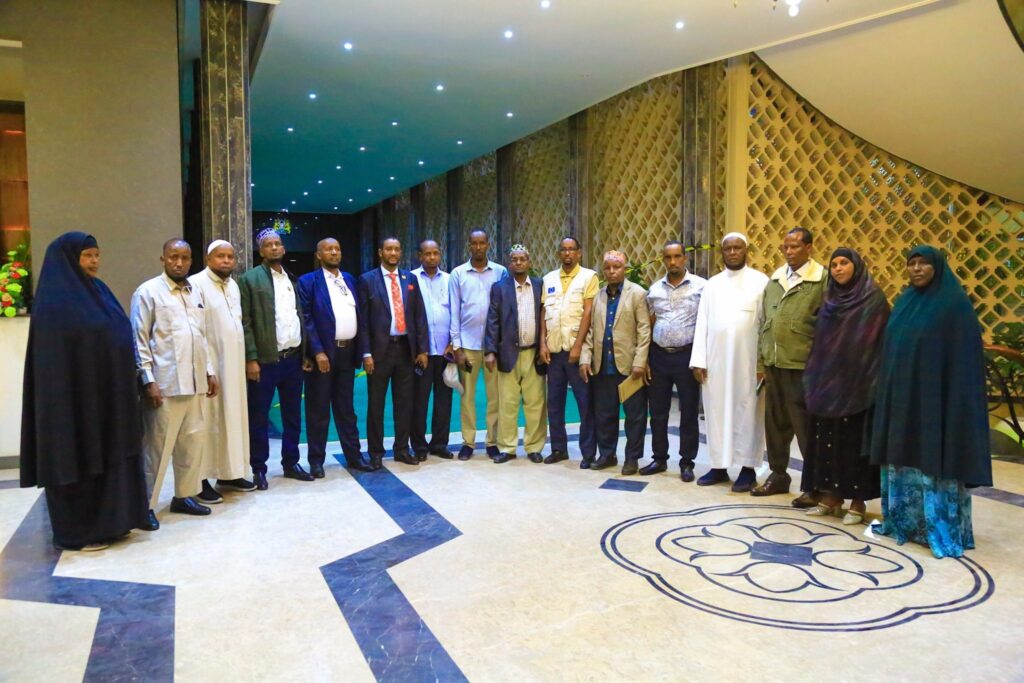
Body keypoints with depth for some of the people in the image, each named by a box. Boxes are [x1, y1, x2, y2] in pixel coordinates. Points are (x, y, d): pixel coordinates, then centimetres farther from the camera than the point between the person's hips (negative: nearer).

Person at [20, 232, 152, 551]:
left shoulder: (98, 291, 11)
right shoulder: (55, 302, -13)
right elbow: (53, 361, -16)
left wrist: (124, 388, 12)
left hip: (108, 395, 8)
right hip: (75, 396, -8)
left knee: (109, 454, 13)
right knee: (78, 457, 2)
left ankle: (111, 521, 25)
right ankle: (78, 531, 14)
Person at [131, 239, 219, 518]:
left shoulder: (195, 293, 14)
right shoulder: (148, 292, -4)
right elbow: (139, 340, -8)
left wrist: (210, 371, 13)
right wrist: (149, 381, -13)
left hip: (194, 382, 6)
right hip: (164, 383, -6)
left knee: (192, 442, 10)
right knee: (157, 446, -1)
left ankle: (184, 495, 22)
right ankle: (145, 504, 9)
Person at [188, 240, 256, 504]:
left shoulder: (233, 285, 13)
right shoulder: (197, 284, -11)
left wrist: (244, 359, 13)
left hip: (233, 363, 8)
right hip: (210, 364, -8)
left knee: (233, 416, 11)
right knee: (209, 420, -3)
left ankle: (229, 472, 21)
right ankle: (202, 480, 5)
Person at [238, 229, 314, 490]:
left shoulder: (292, 279, 14)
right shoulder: (249, 279, -3)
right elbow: (245, 322, -8)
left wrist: (305, 354, 10)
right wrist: (251, 358, -14)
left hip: (293, 358, 5)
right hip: (265, 360, -5)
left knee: (292, 415, 13)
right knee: (258, 417, 3)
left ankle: (290, 463, 24)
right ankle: (258, 468, 15)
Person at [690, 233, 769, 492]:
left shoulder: (761, 281, -1)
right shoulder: (712, 284, 11)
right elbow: (702, 324, 8)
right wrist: (698, 360, 1)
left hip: (748, 361, -4)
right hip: (715, 360, 4)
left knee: (746, 412, 3)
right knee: (716, 412, 7)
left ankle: (748, 468, 11)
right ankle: (719, 466, 17)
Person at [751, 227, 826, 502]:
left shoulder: (822, 279, -6)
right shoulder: (775, 279, 12)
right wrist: (762, 358, 10)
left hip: (803, 365, -6)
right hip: (773, 363, 6)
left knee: (805, 426, 2)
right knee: (775, 422, 14)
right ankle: (778, 475, 28)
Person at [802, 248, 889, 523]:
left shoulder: (873, 299, -5)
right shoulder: (829, 299, 11)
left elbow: (880, 344, -10)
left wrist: (872, 383, -17)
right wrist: (814, 377, 8)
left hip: (857, 383, -5)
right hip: (827, 381, 6)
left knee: (854, 440, 0)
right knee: (826, 438, 8)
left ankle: (858, 501, 11)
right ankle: (831, 496, 18)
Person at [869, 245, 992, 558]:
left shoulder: (955, 303, -9)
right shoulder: (905, 302, 12)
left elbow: (964, 359, -12)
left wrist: (957, 402, -17)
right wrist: (887, 391, 11)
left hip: (935, 399, -7)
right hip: (901, 398, 7)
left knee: (934, 461, -2)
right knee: (903, 459, 12)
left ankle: (941, 530, 9)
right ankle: (903, 521, 24)